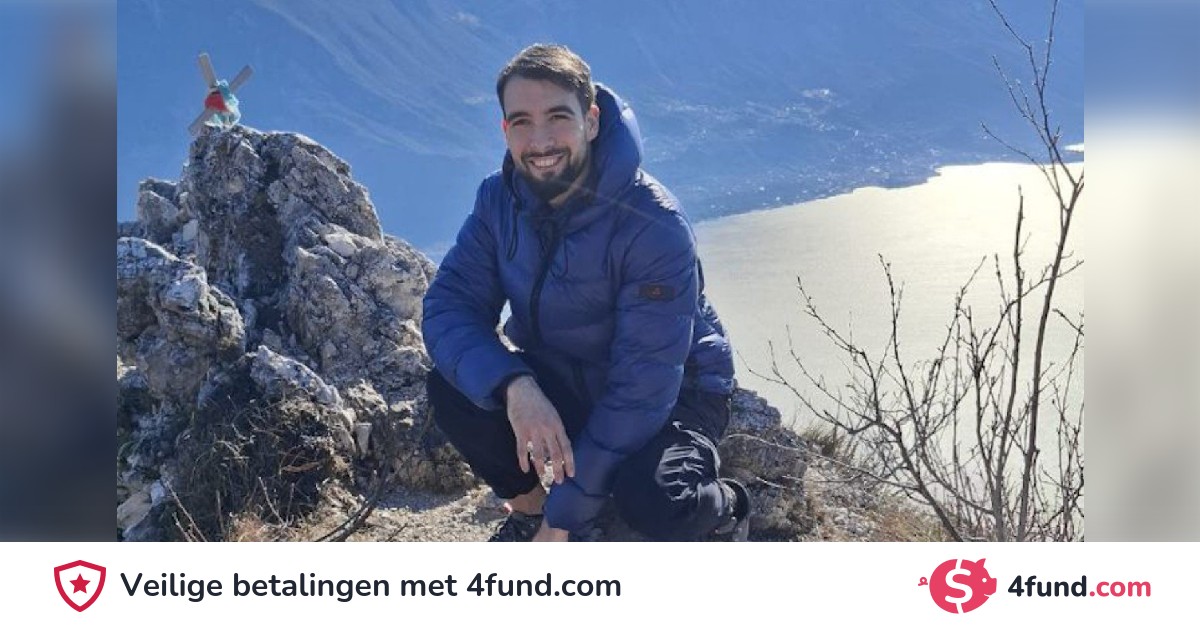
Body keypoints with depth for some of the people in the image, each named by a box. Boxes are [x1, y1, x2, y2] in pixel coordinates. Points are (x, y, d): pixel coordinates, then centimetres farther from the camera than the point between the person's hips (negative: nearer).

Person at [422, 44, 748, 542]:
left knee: (654, 503, -36)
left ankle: (724, 507, 3)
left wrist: (563, 519, -28)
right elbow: (448, 305, -16)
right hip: (560, 381, 5)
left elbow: (643, 386, -29)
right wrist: (513, 386, -38)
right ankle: (527, 509, 5)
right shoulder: (499, 200, -11)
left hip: (672, 394, -4)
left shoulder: (653, 226, -28)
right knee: (452, 387, -23)